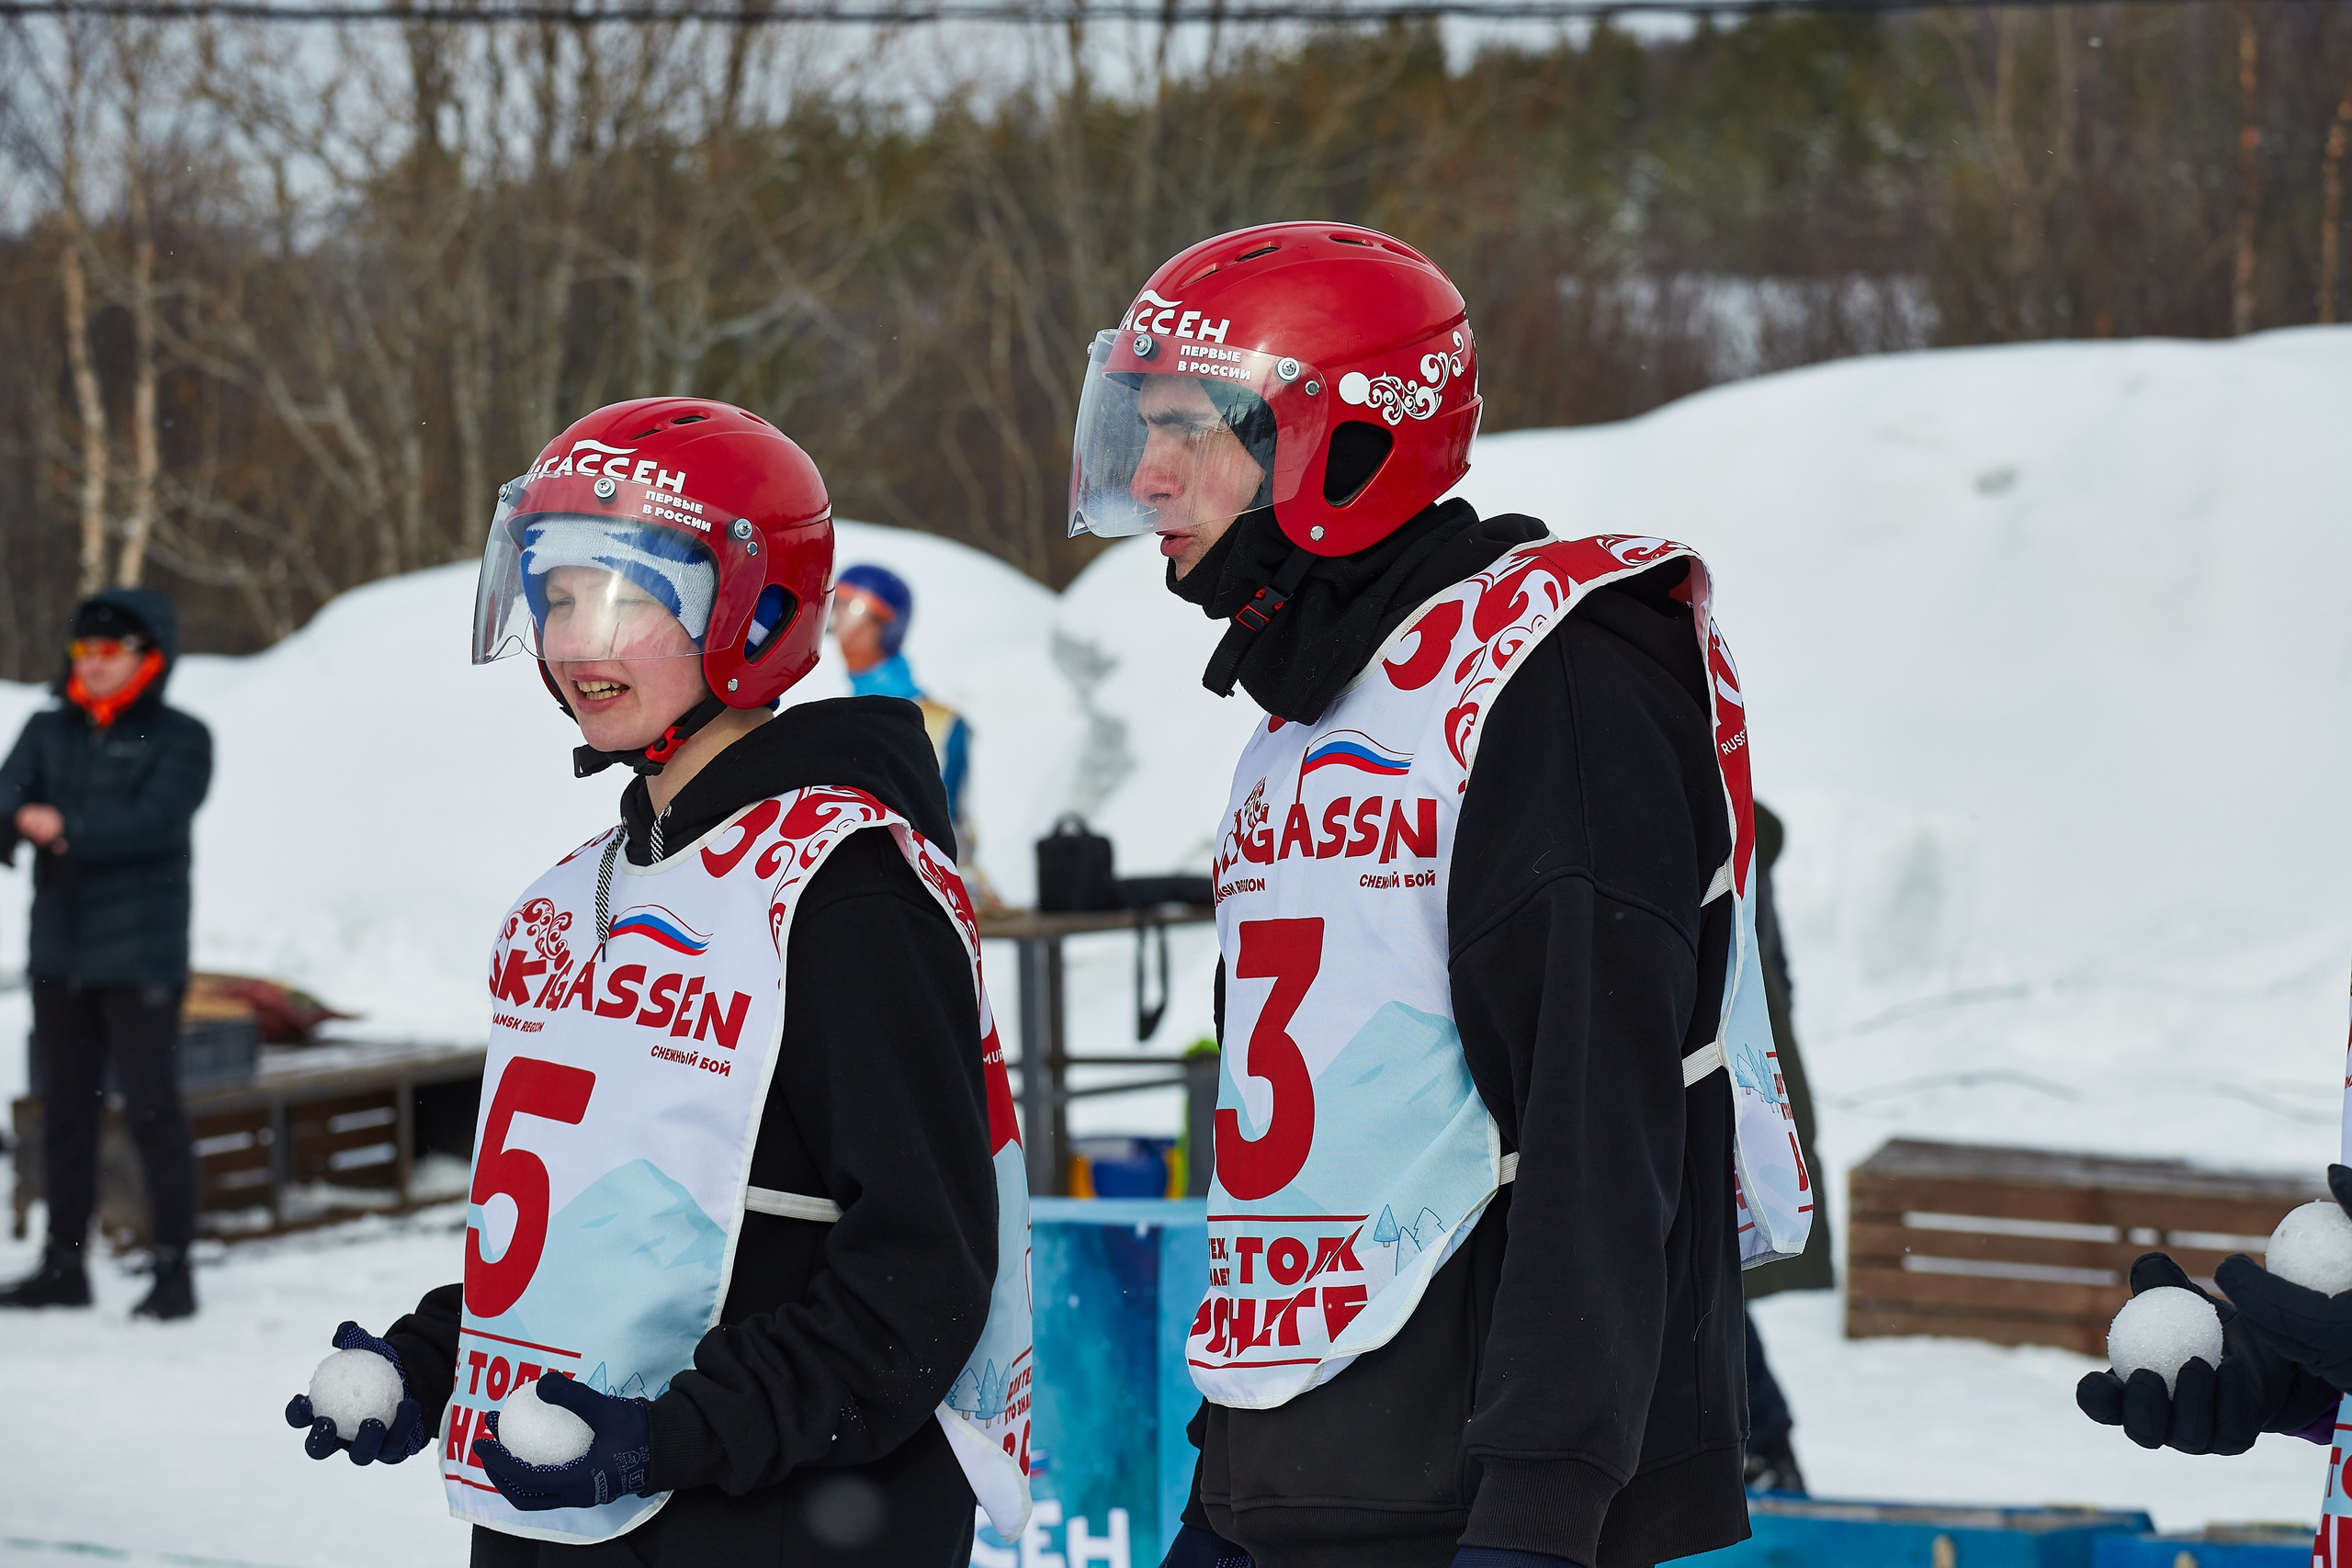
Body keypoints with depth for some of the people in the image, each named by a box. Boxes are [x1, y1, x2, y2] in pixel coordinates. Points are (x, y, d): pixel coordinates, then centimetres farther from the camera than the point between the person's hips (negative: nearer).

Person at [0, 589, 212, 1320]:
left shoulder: (179, 739, -3)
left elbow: (153, 822, -17)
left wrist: (66, 829, -21)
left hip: (141, 956, -5)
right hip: (60, 955, 5)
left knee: (152, 1109, -6)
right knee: (64, 1109, 10)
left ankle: (174, 1267, -1)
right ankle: (64, 1264, 18)